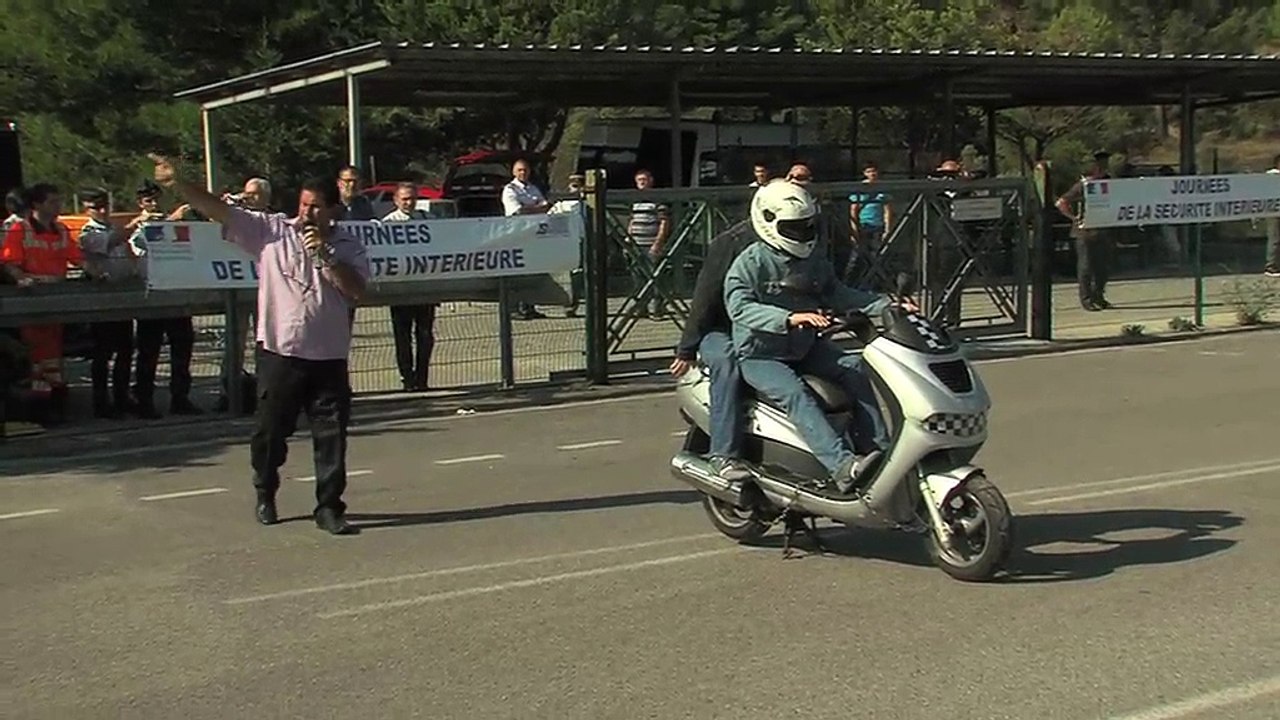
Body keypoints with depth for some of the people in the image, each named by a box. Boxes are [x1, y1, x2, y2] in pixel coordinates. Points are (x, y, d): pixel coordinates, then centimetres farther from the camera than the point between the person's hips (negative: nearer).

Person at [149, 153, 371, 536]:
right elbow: (219, 211, -3)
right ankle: (265, 496, 31)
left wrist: (325, 255, -16)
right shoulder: (272, 230, 2)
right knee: (270, 430, 10)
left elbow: (356, 289, -10)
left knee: (331, 435, 0)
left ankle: (329, 507, 10)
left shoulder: (348, 247, 3)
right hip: (279, 353, 0)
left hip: (329, 358, 0)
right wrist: (178, 184, -12)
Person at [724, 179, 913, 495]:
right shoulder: (750, 263, -12)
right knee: (795, 393, -31)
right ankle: (842, 467, -42)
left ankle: (876, 449, -11)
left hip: (805, 348, 7)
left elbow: (838, 294, 15)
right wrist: (790, 318, -39)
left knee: (853, 369, -14)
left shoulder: (814, 263, 9)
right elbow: (739, 307, -25)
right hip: (760, 356, -6)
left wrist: (886, 305, 1)